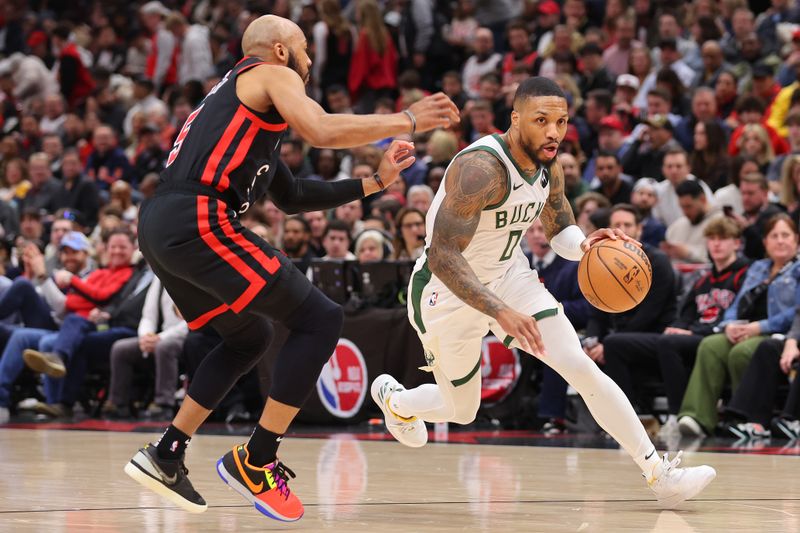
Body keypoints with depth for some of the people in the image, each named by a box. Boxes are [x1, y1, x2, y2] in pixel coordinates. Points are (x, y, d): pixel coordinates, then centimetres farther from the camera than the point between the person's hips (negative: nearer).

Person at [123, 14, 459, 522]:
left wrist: (373, 183, 32)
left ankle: (165, 455, 21)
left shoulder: (239, 99, 32)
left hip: (159, 230, 10)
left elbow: (293, 196, 35)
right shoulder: (271, 76, 5)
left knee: (250, 337, 27)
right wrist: (407, 120, -3)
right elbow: (322, 131, -14)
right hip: (199, 222, -10)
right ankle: (256, 462, -4)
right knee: (320, 320, -4)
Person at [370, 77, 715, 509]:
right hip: (449, 292, -6)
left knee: (582, 369, -9)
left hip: (508, 276, 6)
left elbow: (560, 230, 11)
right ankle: (392, 397, 47)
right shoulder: (481, 169, -32)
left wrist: (585, 244, -15)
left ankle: (660, 475, -5)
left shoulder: (548, 168, -7)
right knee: (462, 411, 12)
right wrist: (501, 314, -46)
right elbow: (443, 257, -36)